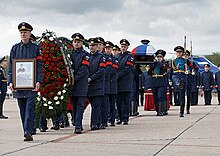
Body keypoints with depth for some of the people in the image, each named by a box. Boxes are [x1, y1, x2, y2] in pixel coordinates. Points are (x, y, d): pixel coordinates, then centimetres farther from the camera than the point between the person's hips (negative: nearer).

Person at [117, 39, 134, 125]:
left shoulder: (129, 56, -1)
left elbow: (127, 69, -10)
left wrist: (117, 75, -13)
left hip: (126, 82, -5)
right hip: (118, 82, 5)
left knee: (126, 101, -4)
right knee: (118, 101, 6)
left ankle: (125, 119, -3)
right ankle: (120, 118, 14)